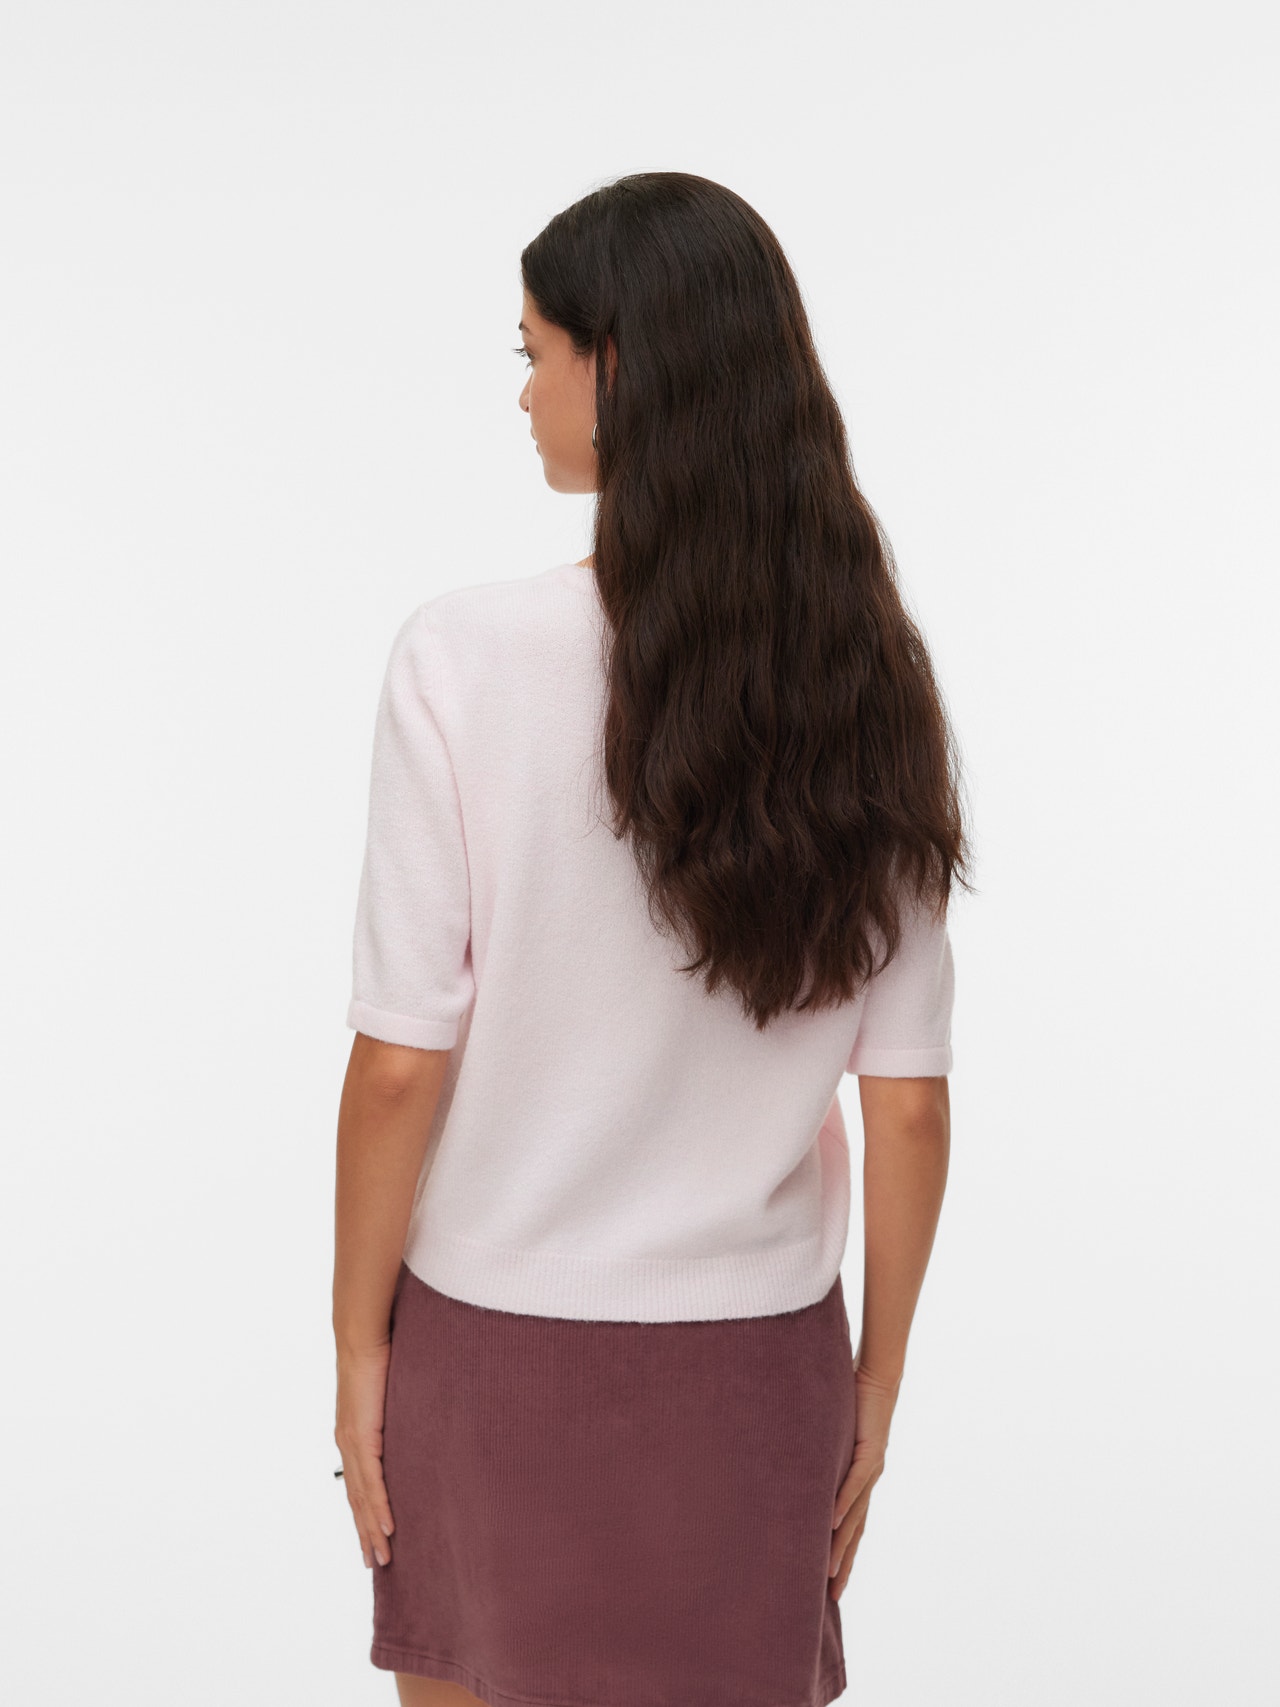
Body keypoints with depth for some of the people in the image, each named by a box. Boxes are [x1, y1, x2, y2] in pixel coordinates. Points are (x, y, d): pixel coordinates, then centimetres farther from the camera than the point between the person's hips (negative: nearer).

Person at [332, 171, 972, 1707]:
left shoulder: (467, 658, -16)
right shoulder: (876, 687, -6)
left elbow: (401, 1062, -14)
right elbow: (909, 1102, -3)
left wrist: (359, 1344, 0)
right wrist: (878, 1382, 9)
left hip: (499, 1347, -2)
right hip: (759, 1359, 3)